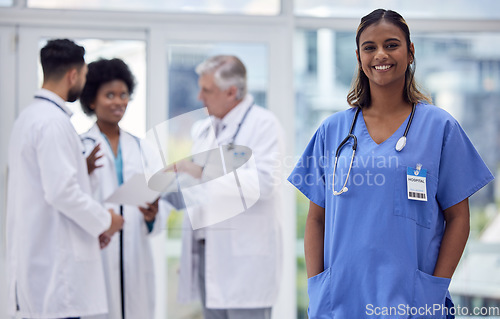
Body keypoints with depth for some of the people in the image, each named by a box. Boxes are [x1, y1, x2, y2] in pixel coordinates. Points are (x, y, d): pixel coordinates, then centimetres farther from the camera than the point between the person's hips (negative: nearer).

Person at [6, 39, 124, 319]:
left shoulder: (30, 117, 18)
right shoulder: (54, 122, -14)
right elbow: (61, 191, -20)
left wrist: (93, 224, 18)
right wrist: (104, 220, -7)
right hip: (56, 262, -10)